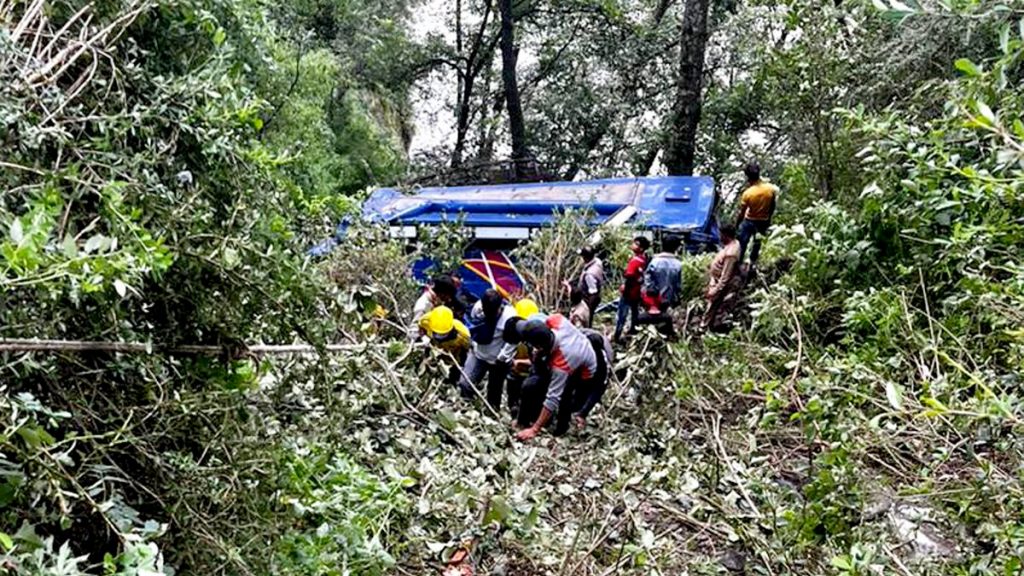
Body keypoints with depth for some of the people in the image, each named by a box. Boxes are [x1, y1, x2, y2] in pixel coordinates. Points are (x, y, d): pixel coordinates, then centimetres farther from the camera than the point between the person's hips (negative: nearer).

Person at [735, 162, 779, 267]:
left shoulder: (747, 193, -28)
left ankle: (739, 261, 31)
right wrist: (769, 218, 14)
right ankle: (753, 261, 41)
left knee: (742, 242, 18)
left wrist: (736, 225, -3)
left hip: (749, 221, -3)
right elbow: (772, 207, -3)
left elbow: (741, 213, -18)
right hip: (764, 221, 3)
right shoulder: (771, 189, -18)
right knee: (757, 242, 25)